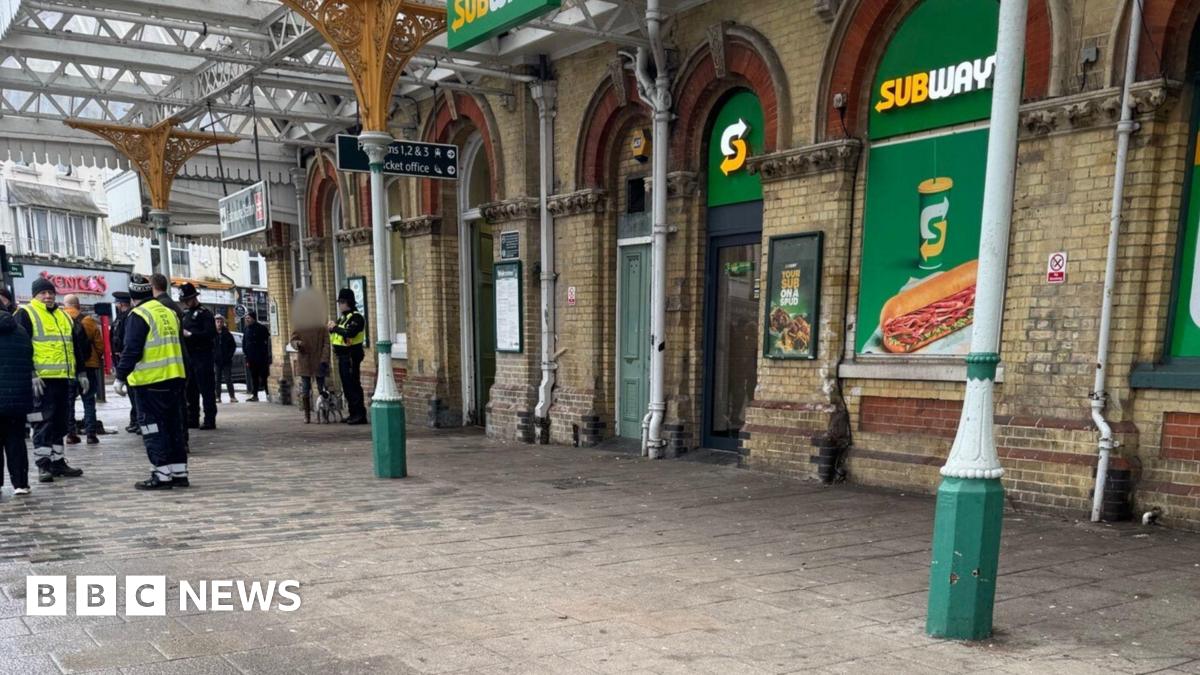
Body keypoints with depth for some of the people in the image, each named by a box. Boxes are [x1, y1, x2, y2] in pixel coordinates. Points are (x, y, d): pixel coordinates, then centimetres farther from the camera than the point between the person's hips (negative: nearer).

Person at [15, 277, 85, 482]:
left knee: (61, 422, 11)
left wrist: (80, 373, 19)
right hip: (42, 379, -7)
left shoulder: (64, 316, 18)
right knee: (44, 422, -5)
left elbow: (74, 347, 23)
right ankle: (43, 465, 0)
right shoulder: (26, 314, -2)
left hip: (63, 378, 7)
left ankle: (58, 461, 18)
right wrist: (30, 374, -17)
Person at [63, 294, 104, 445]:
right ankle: (91, 434, 2)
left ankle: (70, 434, 9)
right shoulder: (88, 321, -5)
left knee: (68, 401, 10)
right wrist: (97, 360, 13)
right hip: (88, 366, -1)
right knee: (89, 401, 6)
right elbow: (99, 345, -4)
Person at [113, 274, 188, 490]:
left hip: (150, 381, -7)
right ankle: (179, 472, 16)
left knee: (153, 428, -1)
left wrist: (121, 377, -8)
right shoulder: (168, 312, 13)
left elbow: (132, 350, -15)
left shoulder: (139, 315, -10)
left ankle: (162, 475, -1)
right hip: (174, 377, 7)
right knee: (173, 425, 12)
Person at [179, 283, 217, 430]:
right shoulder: (185, 313, 17)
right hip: (188, 356, 8)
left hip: (202, 356, -8)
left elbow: (210, 333, -16)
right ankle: (192, 419, 17)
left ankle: (210, 420, -3)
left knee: (206, 389, -5)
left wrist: (190, 334, -20)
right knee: (190, 390, 10)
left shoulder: (204, 313, -5)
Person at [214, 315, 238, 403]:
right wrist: (212, 356, -7)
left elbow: (233, 346, 6)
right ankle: (218, 397, 7)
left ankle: (232, 396, 2)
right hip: (216, 360, 0)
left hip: (226, 360, 0)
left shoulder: (227, 334, 4)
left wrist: (229, 355, -4)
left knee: (228, 379, 1)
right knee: (217, 379, 3)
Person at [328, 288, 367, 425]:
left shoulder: (356, 317, -12)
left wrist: (335, 328, -15)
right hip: (342, 356, 10)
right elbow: (338, 334, 21)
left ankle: (360, 415, -7)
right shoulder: (342, 318, 18)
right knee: (346, 385, 13)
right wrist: (331, 328, 0)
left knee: (353, 385, -10)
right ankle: (353, 413, 21)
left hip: (351, 356, -10)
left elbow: (349, 333, -27)